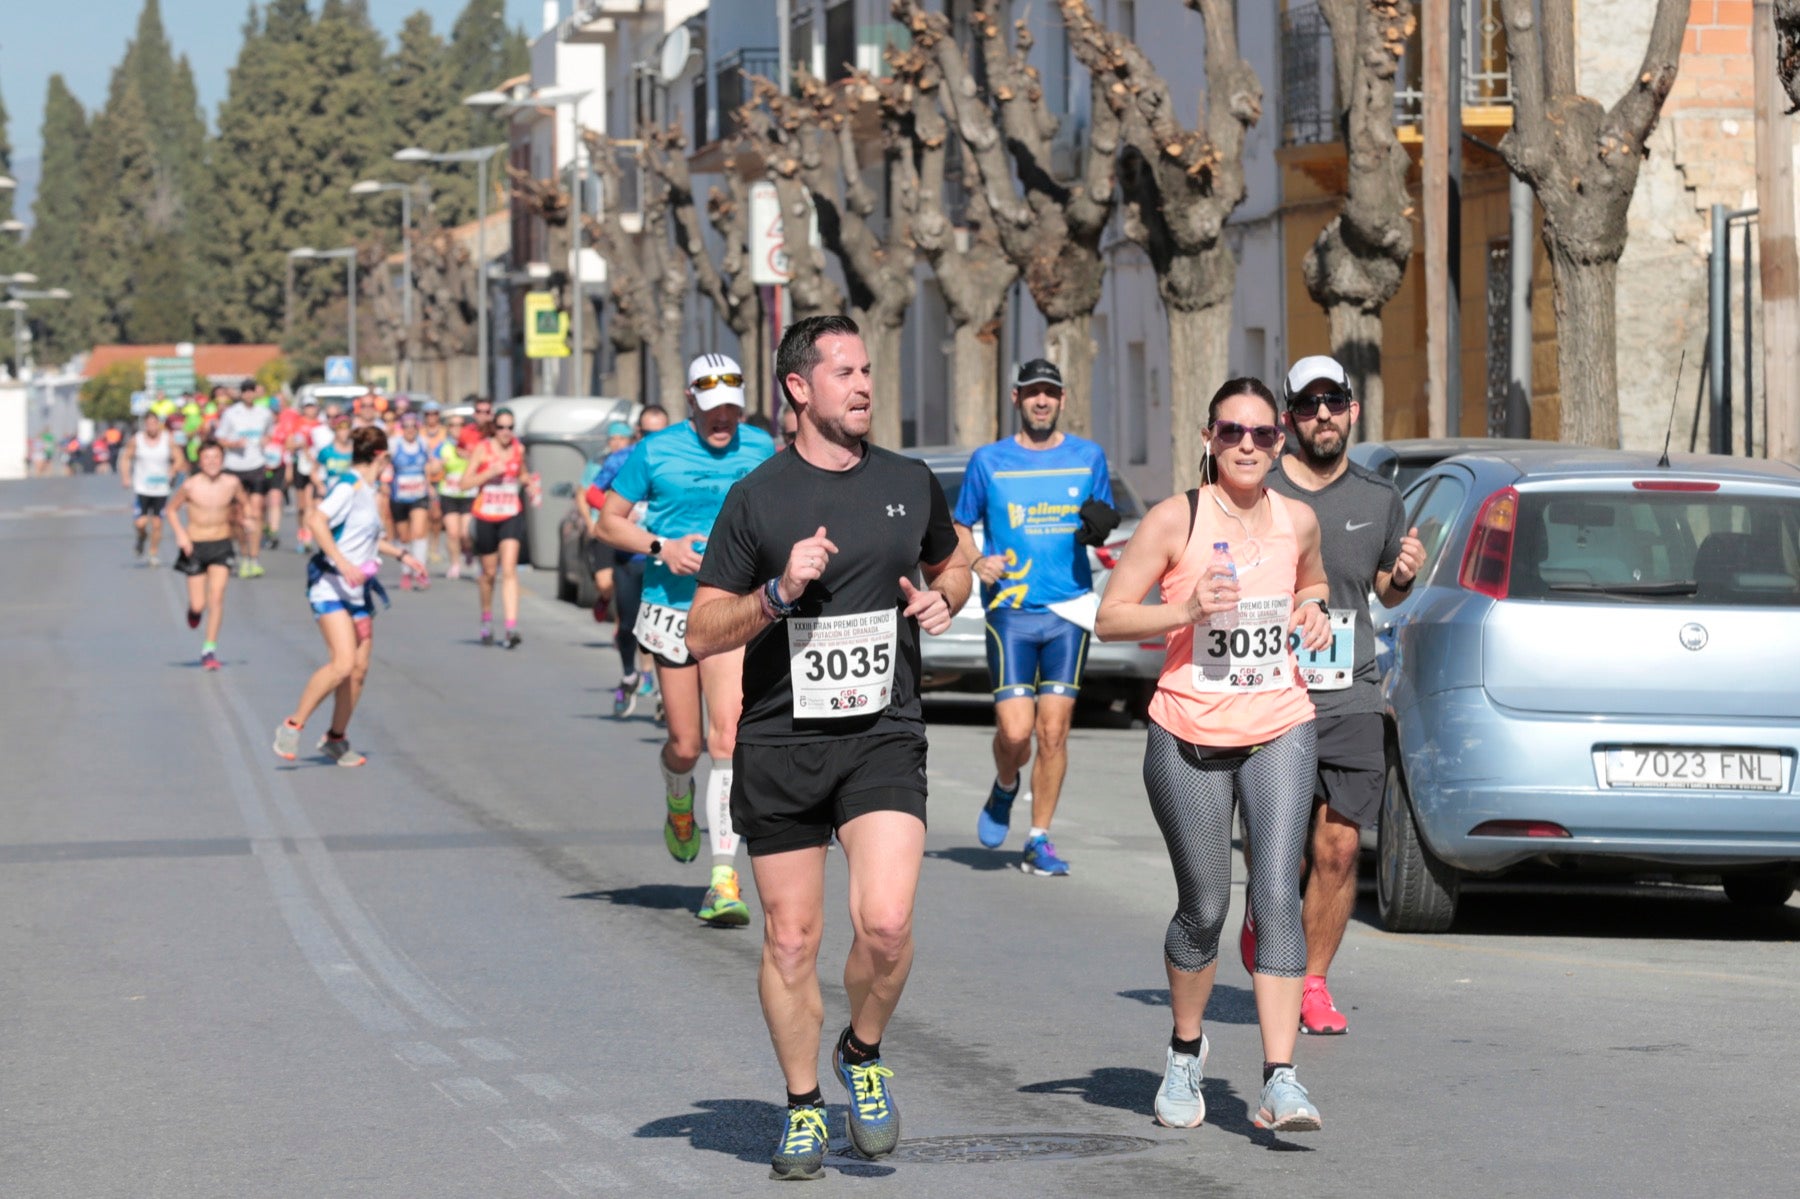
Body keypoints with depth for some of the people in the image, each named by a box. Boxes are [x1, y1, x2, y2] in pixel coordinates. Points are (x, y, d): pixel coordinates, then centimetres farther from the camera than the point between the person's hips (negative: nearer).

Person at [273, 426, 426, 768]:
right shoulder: (350, 485, -14)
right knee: (343, 663, -19)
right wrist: (342, 563, -32)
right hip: (331, 586, -9)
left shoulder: (366, 489, 15)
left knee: (360, 667, 7)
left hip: (358, 590, 9)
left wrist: (401, 553, 38)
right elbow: (316, 520, -27)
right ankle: (292, 727, -7)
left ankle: (336, 738, 21)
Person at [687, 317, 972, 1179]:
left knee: (886, 922, -17)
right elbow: (702, 633, -2)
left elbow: (953, 560, 27)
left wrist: (942, 598, 4)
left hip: (883, 735, 1)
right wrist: (779, 592, -18)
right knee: (791, 939, 5)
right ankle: (803, 1107, 23)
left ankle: (864, 1055, 12)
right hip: (780, 743, -1)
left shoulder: (911, 484, 7)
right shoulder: (757, 499, -2)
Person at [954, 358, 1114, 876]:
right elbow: (959, 527, 13)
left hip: (1069, 608, 1)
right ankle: (1005, 787, 24)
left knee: (1053, 731, -3)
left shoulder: (1088, 457, 9)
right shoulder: (989, 460, 5)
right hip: (1010, 609, -1)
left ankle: (1039, 841, 7)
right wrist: (976, 562, -8)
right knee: (1015, 730, -11)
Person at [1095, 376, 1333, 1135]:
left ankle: (1280, 1082, -18)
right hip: (1189, 737, -2)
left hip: (1279, 732, 2)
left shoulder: (1297, 521, 4)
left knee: (1277, 896, -13)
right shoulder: (1177, 520, -7)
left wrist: (1311, 610, 3)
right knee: (1204, 908, 6)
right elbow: (1109, 618, -7)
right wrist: (1187, 610, -22)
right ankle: (1185, 1056, 33)